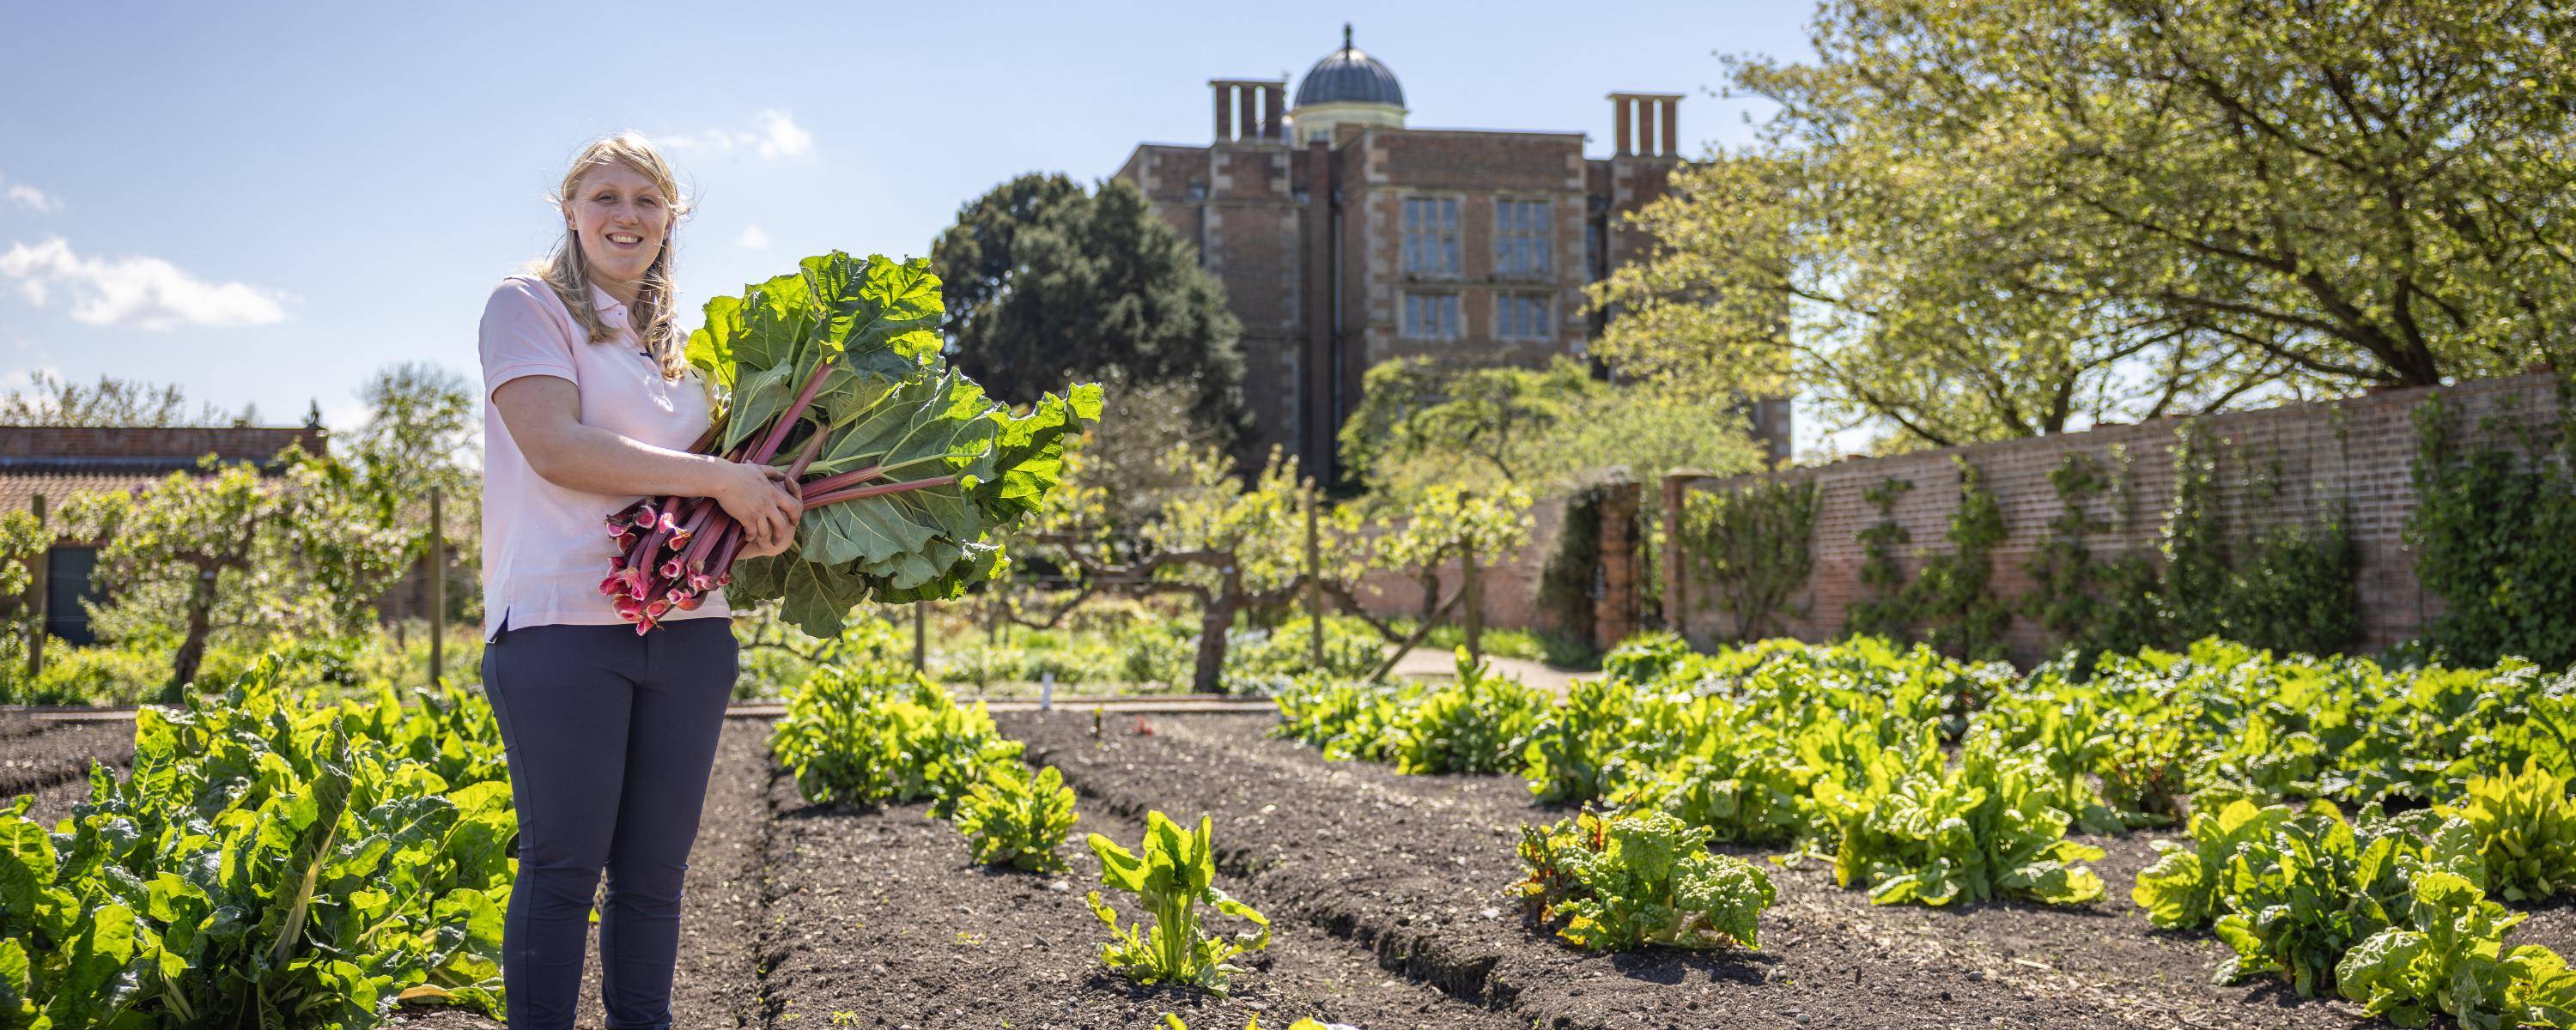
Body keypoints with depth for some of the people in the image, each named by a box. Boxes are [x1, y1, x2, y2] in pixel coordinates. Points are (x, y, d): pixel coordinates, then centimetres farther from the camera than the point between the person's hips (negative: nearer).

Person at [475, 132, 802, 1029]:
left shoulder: (675, 345, 21)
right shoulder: (528, 307, 2)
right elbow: (556, 448, -13)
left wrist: (762, 519, 0)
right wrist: (723, 477, -14)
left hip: (685, 630, 6)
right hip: (564, 626, -6)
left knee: (653, 870, 8)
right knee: (564, 868, -4)